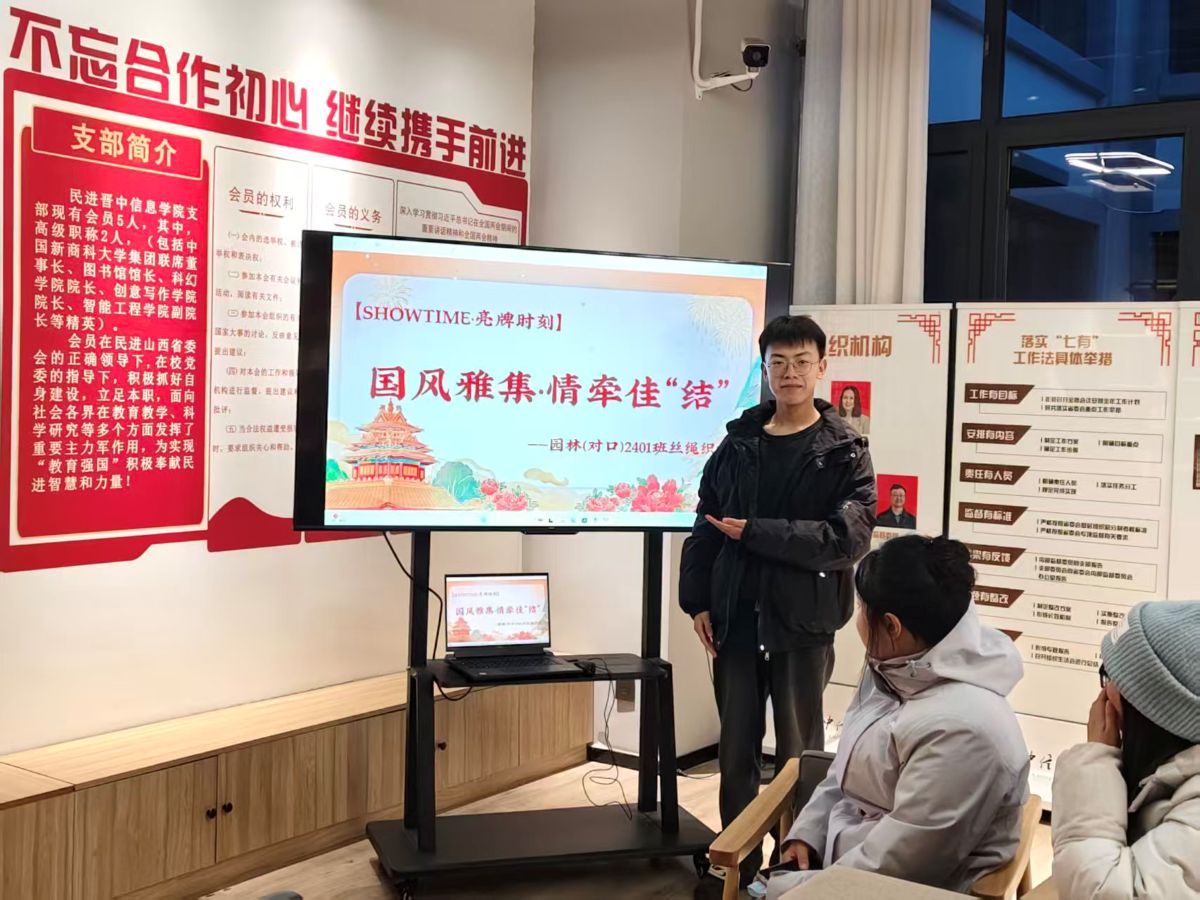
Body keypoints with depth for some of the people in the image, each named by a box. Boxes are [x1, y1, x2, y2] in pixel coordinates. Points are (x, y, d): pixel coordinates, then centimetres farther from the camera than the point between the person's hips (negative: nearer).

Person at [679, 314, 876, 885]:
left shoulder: (844, 452, -2)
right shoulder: (738, 443, 7)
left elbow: (848, 537, -14)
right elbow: (705, 525, 10)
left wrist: (755, 532, -16)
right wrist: (698, 602, 1)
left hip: (802, 621, -3)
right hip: (736, 618, 3)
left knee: (799, 753, 7)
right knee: (736, 750, 10)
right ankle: (736, 867, 23)